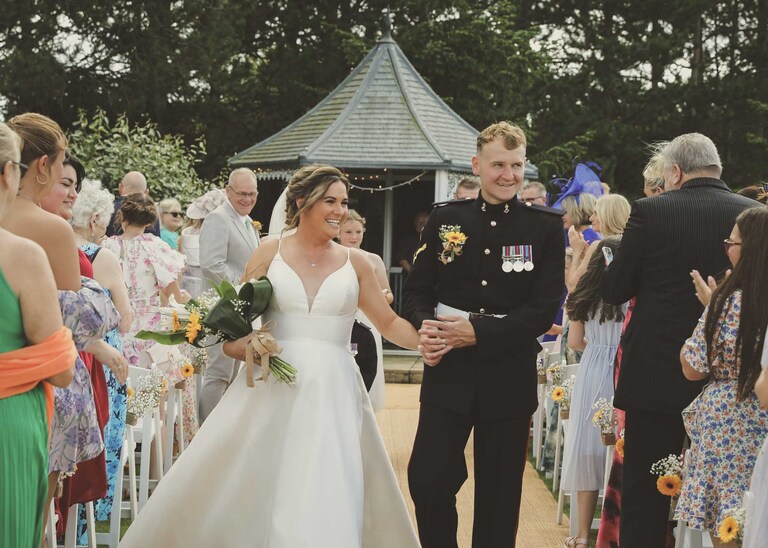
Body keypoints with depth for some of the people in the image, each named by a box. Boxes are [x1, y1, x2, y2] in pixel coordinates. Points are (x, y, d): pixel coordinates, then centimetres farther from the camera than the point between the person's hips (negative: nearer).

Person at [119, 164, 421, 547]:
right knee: (239, 491, -2)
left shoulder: (354, 263, 7)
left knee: (324, 501, -6)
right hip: (271, 390, 0)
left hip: (330, 394, 1)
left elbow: (389, 323, 12)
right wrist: (244, 346, -14)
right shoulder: (271, 252, 5)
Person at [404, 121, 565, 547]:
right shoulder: (445, 219, 4)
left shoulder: (546, 227, -2)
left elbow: (545, 308, -8)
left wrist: (478, 332, -18)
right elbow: (417, 289, 7)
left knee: (498, 495, 10)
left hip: (509, 378, -1)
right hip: (448, 373, 1)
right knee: (427, 479, -4)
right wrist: (424, 327, -15)